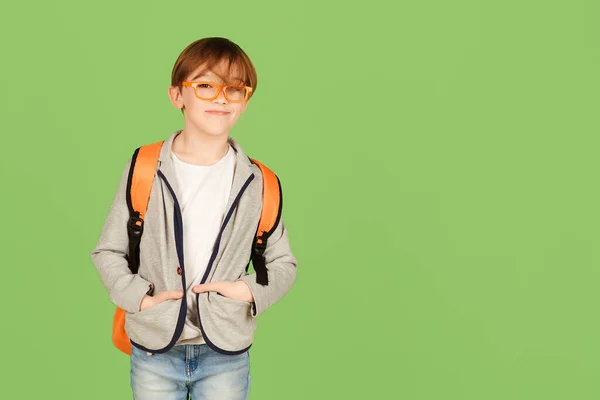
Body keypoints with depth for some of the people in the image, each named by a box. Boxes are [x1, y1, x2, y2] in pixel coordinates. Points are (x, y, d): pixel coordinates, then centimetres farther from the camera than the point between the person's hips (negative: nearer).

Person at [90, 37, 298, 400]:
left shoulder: (257, 182, -2)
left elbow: (284, 263, 7)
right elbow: (108, 252, 2)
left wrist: (252, 291, -11)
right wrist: (139, 297, -13)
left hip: (226, 355, 1)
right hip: (154, 350, -1)